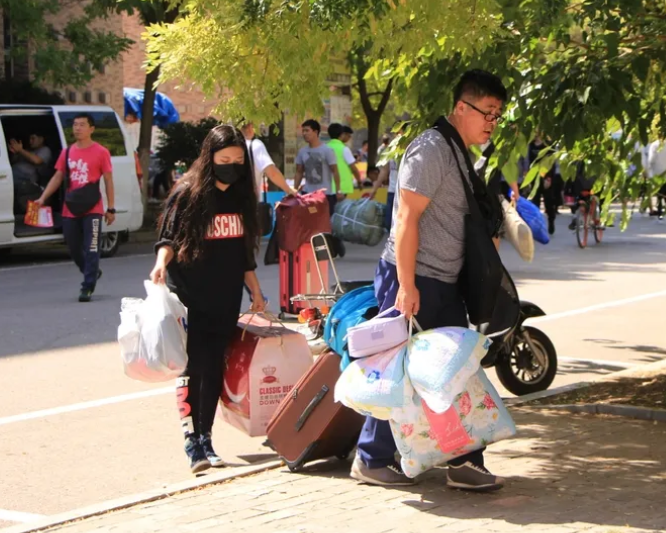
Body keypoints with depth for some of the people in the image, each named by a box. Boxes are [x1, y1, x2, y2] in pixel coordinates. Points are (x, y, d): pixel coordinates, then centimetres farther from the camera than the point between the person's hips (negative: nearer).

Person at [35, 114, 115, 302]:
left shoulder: (101, 152, -3)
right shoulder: (67, 152, 9)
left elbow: (108, 181, -1)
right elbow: (57, 177, 11)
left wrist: (111, 208, -4)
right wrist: (43, 198, -1)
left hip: (92, 210, -5)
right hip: (70, 210, 5)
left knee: (91, 249, -6)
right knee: (74, 249, 13)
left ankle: (87, 288, -3)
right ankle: (92, 273, 37)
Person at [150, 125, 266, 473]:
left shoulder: (241, 197, 10)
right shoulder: (187, 193, -6)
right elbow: (168, 238, -6)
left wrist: (256, 291, 21)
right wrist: (162, 262, -27)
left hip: (225, 300, 5)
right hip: (189, 297, -5)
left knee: (214, 369, 5)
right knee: (191, 368, -7)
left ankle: (206, 439, 12)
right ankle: (192, 443, -6)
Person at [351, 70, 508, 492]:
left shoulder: (461, 155, 16)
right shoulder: (432, 149, -14)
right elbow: (407, 219, -20)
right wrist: (406, 285, -23)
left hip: (445, 284, 10)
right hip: (415, 281, -10)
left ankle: (465, 463, 11)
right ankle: (372, 460, 9)